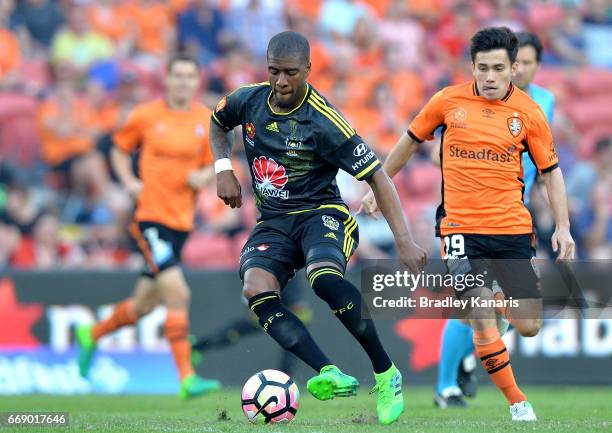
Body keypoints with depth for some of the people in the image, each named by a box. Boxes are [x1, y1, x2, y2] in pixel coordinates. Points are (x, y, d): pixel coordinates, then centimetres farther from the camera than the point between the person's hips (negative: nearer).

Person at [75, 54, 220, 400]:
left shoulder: (207, 121, 5)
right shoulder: (146, 116, -2)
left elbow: (214, 166, 14)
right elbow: (120, 149, 12)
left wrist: (204, 177, -9)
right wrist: (129, 182, -4)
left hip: (181, 221, 5)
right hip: (149, 215, -5)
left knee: (145, 303, 14)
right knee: (178, 294, -19)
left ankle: (91, 335, 41)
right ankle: (187, 378, -16)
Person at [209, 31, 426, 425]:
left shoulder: (324, 122, -16)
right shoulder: (248, 101, -1)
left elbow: (377, 177, -14)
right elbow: (218, 124, 24)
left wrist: (405, 241, -22)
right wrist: (224, 168, 5)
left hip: (321, 213, -5)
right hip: (272, 222, 5)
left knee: (324, 277, -38)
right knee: (256, 289, -29)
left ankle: (386, 373, -20)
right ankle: (332, 376, -40)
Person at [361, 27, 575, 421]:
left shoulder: (528, 113, 0)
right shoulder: (448, 101, -1)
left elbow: (551, 171, 7)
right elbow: (411, 141, 15)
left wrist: (563, 227, -2)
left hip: (512, 226, 1)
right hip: (460, 227, -1)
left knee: (528, 327, -2)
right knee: (481, 320, -14)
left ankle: (496, 300, 32)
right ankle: (517, 402, 2)